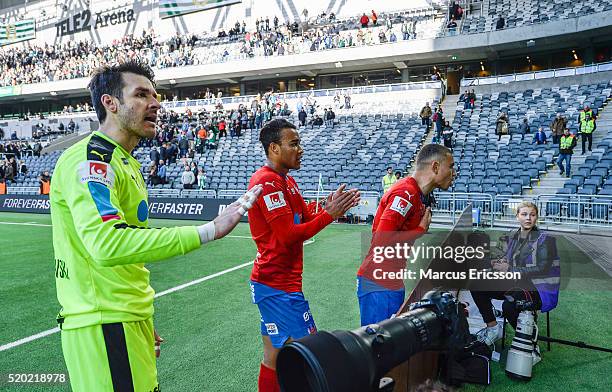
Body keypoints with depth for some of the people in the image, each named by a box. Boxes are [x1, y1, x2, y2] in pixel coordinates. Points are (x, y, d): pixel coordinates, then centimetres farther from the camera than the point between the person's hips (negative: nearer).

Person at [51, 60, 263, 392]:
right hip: (104, 326, -9)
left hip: (127, 318, 9)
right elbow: (106, 244, -32)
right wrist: (208, 230, -34)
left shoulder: (126, 163, 16)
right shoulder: (90, 159, -16)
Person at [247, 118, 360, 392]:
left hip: (273, 283, 9)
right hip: (279, 285, -9)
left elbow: (305, 221, 14)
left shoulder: (286, 181, 15)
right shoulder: (267, 181, -16)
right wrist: (329, 214, -15)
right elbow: (289, 235, -21)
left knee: (274, 356, 16)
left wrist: (330, 207, -3)